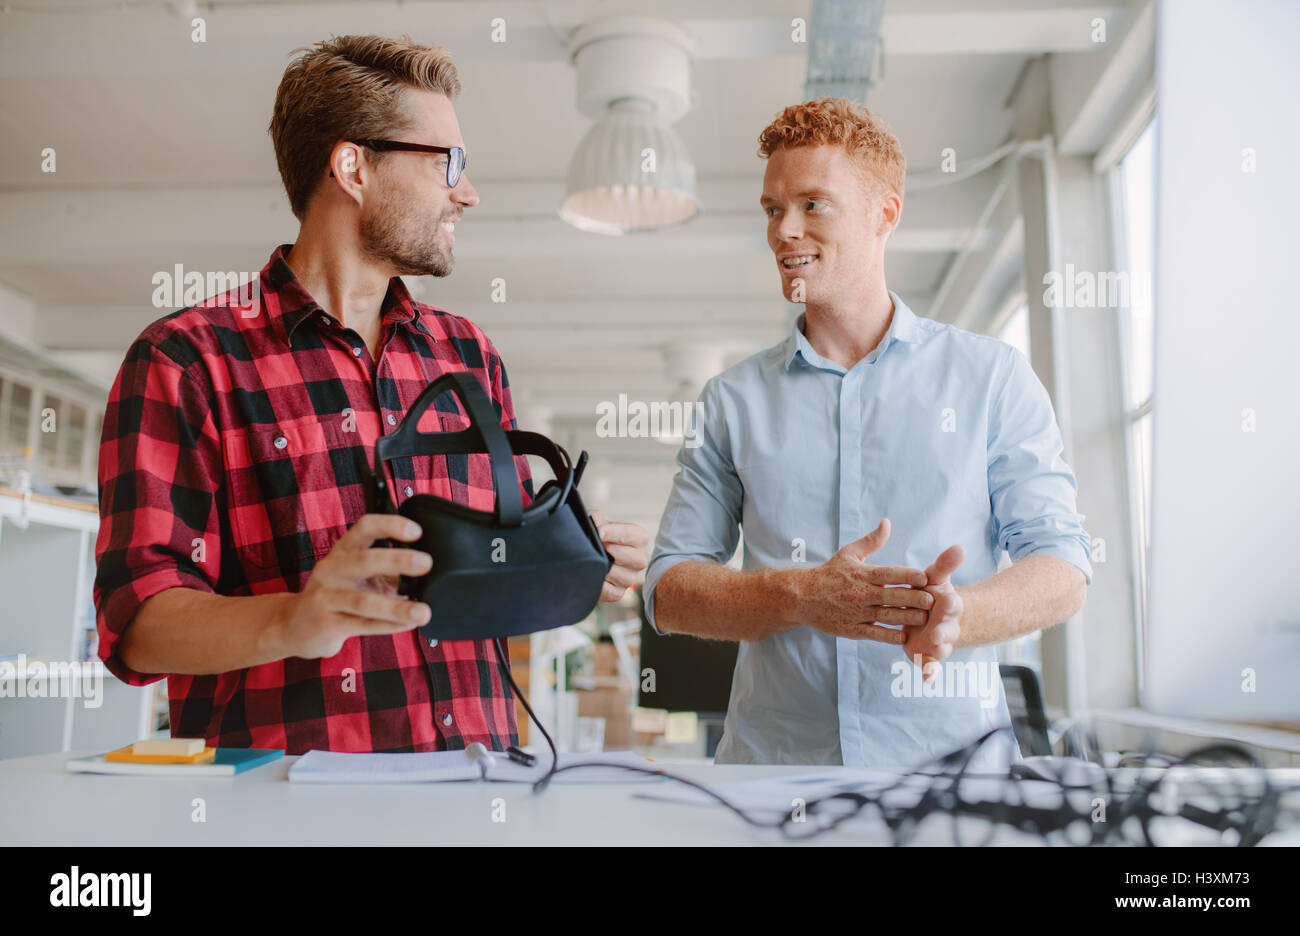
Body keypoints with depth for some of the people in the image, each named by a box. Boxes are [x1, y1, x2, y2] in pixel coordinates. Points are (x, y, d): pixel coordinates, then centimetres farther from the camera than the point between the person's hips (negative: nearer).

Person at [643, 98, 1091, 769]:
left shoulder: (993, 376, 7)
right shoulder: (732, 400, 9)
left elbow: (1063, 568, 3)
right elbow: (668, 592, 4)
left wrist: (959, 614, -18)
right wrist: (800, 597, -14)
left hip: (950, 752, -1)